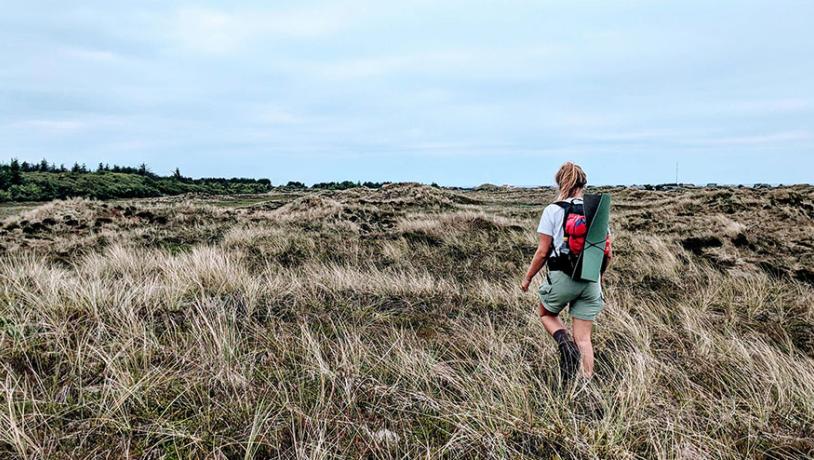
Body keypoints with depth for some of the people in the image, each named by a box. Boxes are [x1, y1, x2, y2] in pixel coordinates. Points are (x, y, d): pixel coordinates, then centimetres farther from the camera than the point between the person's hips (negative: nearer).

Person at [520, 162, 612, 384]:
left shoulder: (553, 210, -8)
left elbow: (543, 252, -9)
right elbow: (608, 253, 6)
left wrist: (527, 278, 4)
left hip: (562, 277, -3)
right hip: (591, 281, 4)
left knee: (546, 314, 24)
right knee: (584, 338, 11)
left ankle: (565, 344, -2)